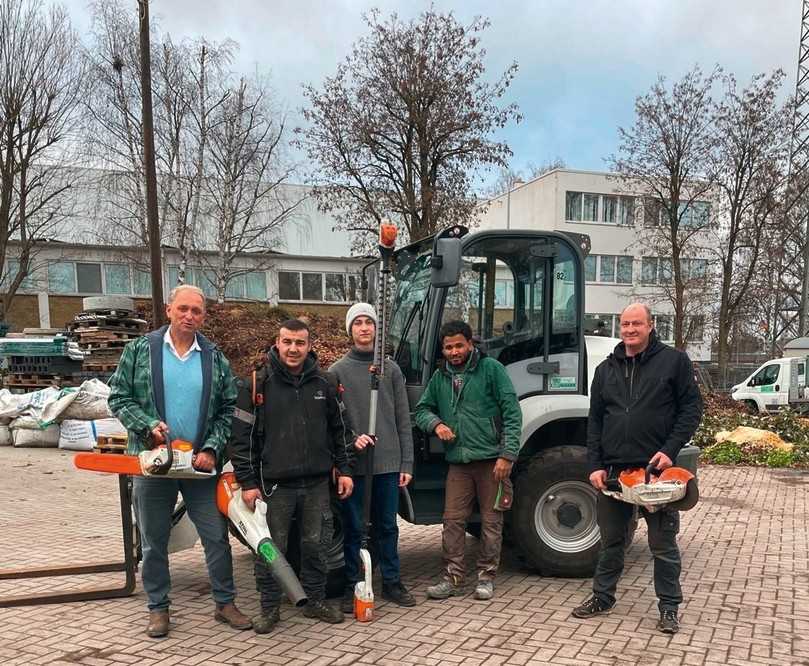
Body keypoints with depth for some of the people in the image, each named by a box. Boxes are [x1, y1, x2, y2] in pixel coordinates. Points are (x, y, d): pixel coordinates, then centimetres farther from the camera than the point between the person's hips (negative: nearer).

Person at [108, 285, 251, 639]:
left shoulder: (215, 358, 4)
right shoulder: (140, 350, 0)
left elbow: (228, 410, 4)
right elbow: (118, 397, 1)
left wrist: (212, 449, -8)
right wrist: (148, 425, -14)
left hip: (201, 462, 1)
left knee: (217, 536, 5)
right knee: (153, 540, 11)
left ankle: (225, 602, 22)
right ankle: (158, 608, 27)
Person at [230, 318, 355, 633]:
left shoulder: (325, 383, 5)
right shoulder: (258, 385, -4)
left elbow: (341, 430, 11)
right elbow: (243, 437, -4)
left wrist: (344, 469, 7)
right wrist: (248, 482, -7)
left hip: (317, 483, 3)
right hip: (275, 484, -2)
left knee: (316, 545, 12)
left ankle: (316, 600, 30)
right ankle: (269, 607, 22)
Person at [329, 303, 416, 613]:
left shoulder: (391, 369, 8)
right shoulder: (337, 370, 2)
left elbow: (403, 420, 7)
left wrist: (406, 463, 3)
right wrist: (350, 439, -20)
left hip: (388, 463, 2)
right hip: (353, 463, -2)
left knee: (387, 526, 12)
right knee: (353, 528, 6)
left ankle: (392, 582, 24)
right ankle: (352, 586, 19)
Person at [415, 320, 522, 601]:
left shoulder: (491, 369, -5)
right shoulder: (440, 377, 10)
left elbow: (512, 414, -8)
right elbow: (422, 409, 19)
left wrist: (507, 454, -14)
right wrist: (436, 424, -4)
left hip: (491, 460, -4)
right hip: (458, 462, 4)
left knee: (491, 521, 6)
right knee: (453, 520, 6)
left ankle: (486, 576, 21)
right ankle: (453, 578, 17)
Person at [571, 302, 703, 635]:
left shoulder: (674, 361, 1)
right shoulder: (606, 369, 11)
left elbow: (691, 409, -2)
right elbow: (595, 420, 11)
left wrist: (669, 450, -13)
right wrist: (595, 465, 2)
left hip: (656, 468, -3)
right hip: (613, 470, 4)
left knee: (663, 542, 6)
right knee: (610, 539, 14)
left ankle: (669, 607, 20)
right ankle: (602, 597, 28)